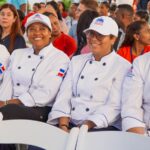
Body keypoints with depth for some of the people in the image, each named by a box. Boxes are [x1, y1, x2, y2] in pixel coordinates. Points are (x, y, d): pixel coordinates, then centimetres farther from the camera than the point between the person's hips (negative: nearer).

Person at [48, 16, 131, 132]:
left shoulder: (123, 67, 2)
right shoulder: (76, 61, 17)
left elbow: (114, 106, -8)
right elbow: (64, 96, 8)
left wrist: (84, 128, -18)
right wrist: (63, 127, -9)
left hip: (102, 127, -5)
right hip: (70, 124, 5)